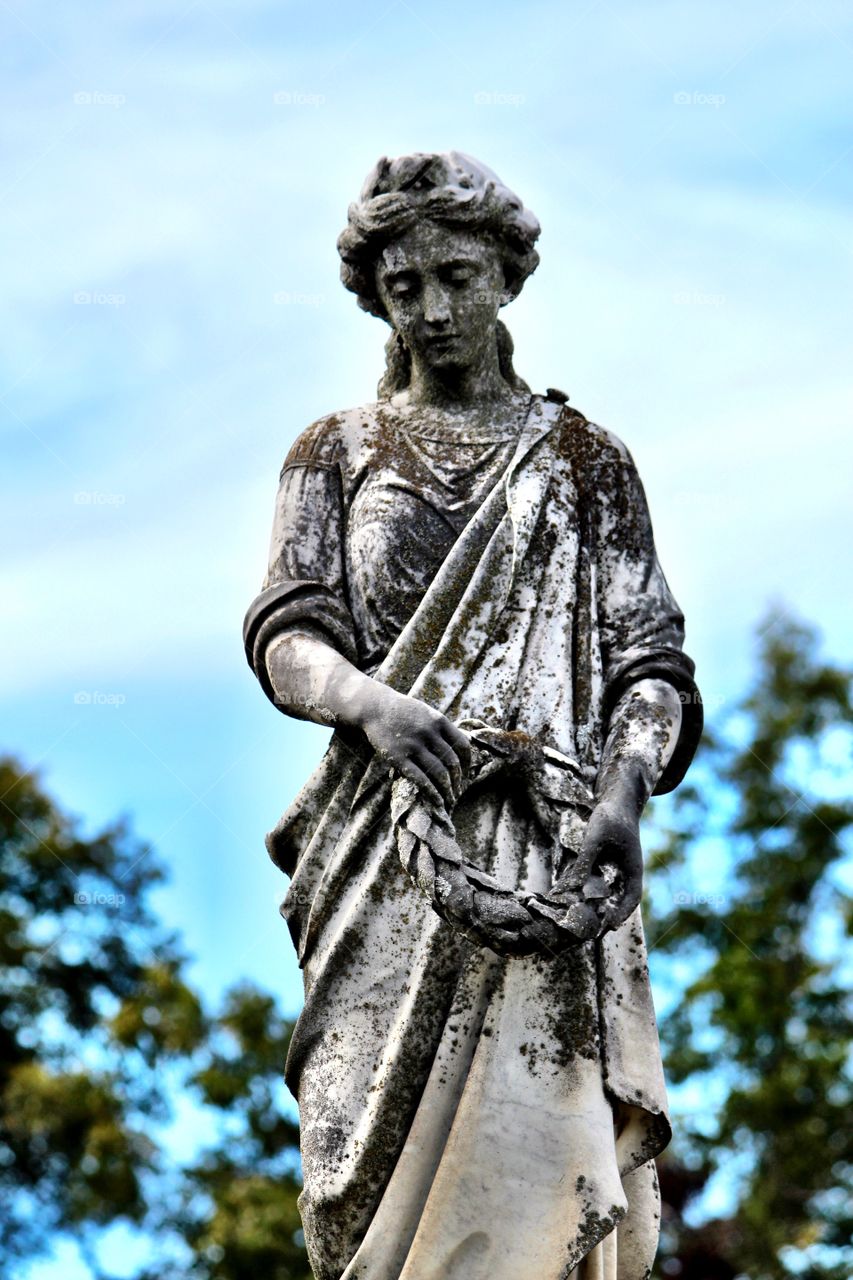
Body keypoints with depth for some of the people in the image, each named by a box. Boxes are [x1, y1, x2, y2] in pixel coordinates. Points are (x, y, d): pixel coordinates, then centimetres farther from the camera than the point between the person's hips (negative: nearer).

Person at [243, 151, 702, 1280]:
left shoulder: (584, 461, 16)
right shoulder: (337, 453, 18)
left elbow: (649, 660, 7)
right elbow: (286, 637, 5)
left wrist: (623, 799, -13)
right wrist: (374, 703, -19)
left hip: (546, 842, -1)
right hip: (387, 847, 1)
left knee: (530, 1159, -14)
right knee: (371, 1158, -8)